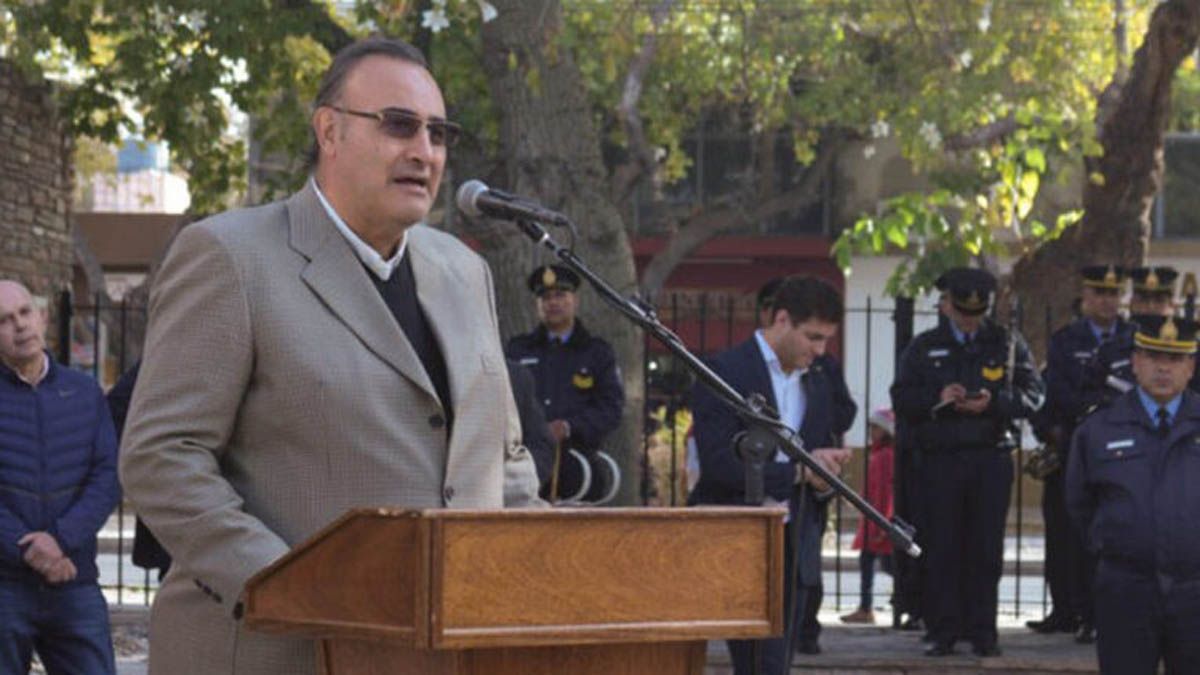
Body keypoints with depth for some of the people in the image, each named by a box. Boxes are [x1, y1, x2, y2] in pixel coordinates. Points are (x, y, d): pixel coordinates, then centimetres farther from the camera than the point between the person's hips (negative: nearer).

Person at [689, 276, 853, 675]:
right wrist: (797, 471, -17)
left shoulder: (818, 384, 15)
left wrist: (825, 476, -4)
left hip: (793, 549, 7)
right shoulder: (725, 372, -8)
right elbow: (718, 463, -17)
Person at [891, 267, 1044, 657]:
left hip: (991, 458, 0)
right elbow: (901, 399, 7)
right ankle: (943, 632, 3)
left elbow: (1032, 394, 5)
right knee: (941, 548, -2)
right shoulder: (925, 347, 12)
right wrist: (937, 398, -11)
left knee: (986, 548, -1)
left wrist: (994, 402, -12)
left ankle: (981, 632, 6)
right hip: (940, 459, 0)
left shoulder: (1008, 344, 11)